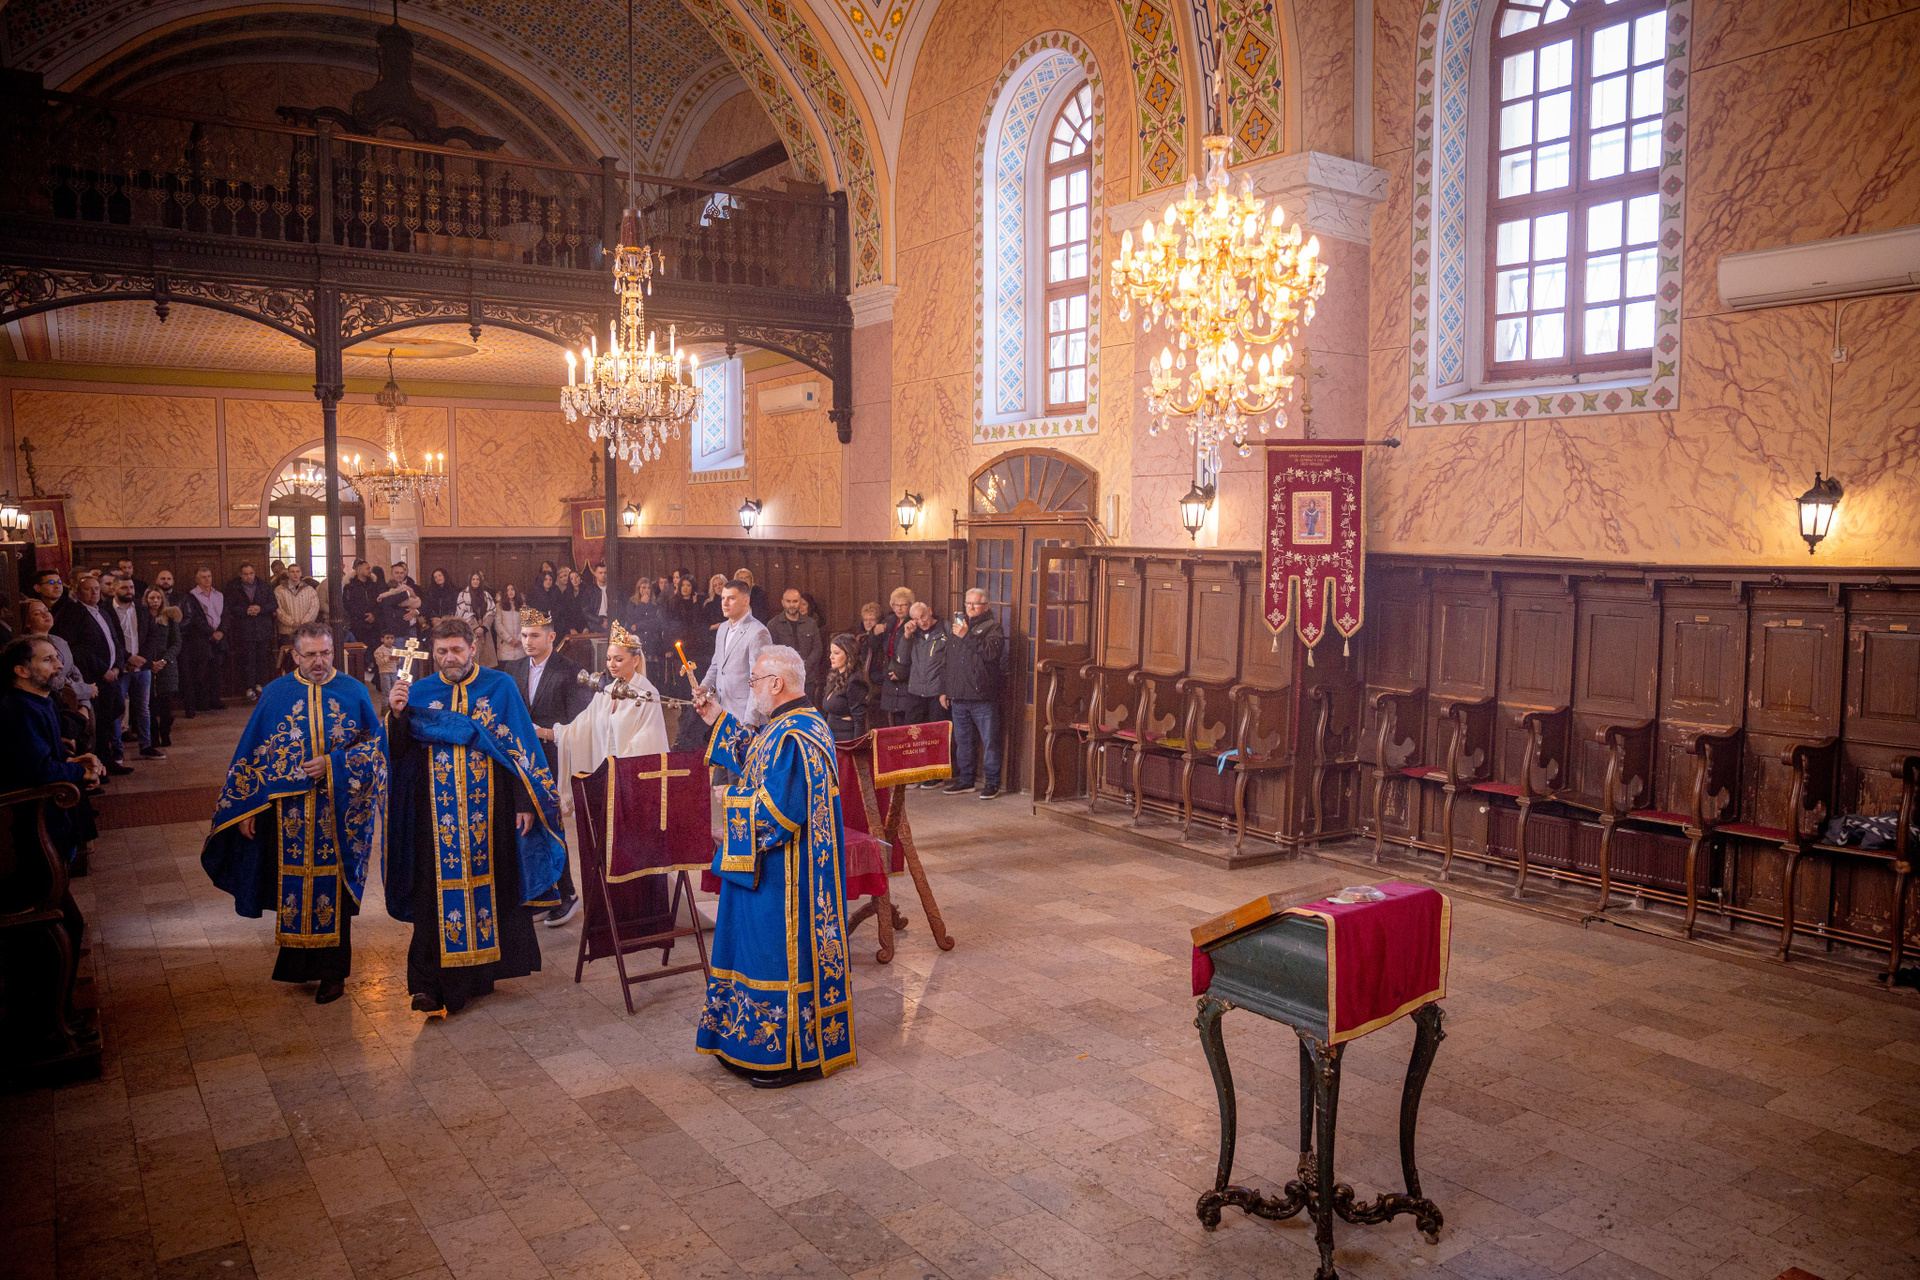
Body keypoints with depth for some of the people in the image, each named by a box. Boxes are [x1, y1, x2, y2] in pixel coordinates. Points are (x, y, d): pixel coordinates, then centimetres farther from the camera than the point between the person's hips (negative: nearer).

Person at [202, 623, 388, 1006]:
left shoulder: (354, 693, 1)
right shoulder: (275, 694, 3)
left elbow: (376, 745, 0)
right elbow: (253, 754, 5)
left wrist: (333, 765, -13)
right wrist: (248, 808, 1)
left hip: (338, 815, -1)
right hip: (289, 813, 1)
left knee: (333, 888, 3)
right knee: (293, 887, 6)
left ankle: (332, 971, 13)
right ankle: (298, 964, 22)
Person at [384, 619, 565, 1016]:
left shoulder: (500, 686, 2)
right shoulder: (420, 692, 7)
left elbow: (521, 746, 0)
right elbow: (399, 753, 1)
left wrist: (525, 803, -5)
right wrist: (397, 715, -16)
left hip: (491, 811, -1)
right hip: (437, 815, 1)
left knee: (490, 884, 5)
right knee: (440, 890, -2)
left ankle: (483, 969, 20)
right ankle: (432, 983, 1)